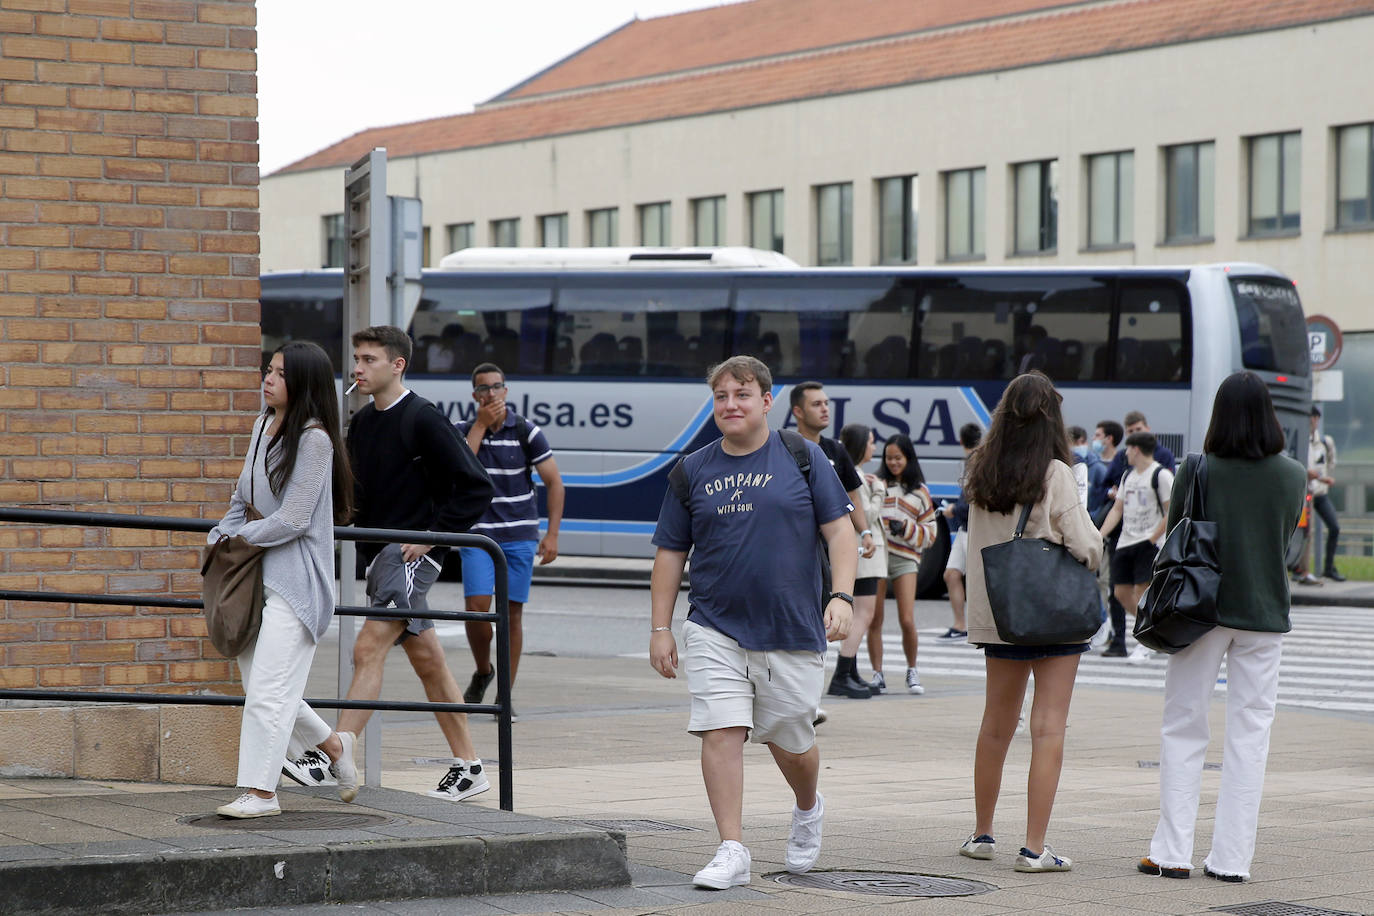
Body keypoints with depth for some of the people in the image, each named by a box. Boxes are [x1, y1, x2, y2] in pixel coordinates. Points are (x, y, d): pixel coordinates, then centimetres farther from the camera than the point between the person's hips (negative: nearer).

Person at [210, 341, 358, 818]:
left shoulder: (314, 439, -15)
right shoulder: (264, 425, 10)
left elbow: (292, 520, -17)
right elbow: (243, 497, 21)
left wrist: (240, 537, -7)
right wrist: (220, 536, 7)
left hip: (296, 580, -9)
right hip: (257, 576, 9)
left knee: (267, 689, -10)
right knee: (258, 684, 13)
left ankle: (260, 792, -4)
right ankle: (333, 745, 32)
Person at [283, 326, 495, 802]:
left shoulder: (423, 420, -11)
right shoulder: (361, 423, 13)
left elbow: (476, 487, -12)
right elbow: (355, 491, 25)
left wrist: (431, 535, -15)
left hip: (411, 554, -8)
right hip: (379, 553, 8)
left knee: (368, 649, -16)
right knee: (427, 660, 10)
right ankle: (468, 766, 15)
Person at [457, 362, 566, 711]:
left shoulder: (527, 432, -2)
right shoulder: (464, 431, 3)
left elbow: (554, 483, 0)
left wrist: (552, 535, -7)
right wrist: (481, 424, -14)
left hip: (519, 534, 0)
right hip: (477, 533, 1)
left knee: (512, 612, -1)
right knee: (477, 607, -12)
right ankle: (482, 672, 15)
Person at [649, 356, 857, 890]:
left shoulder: (801, 457, 2)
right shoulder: (693, 471, 7)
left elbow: (839, 529, 1)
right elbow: (670, 553, 10)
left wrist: (841, 596, -12)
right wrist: (660, 629, 6)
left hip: (792, 629, -1)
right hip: (714, 630, 1)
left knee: (790, 741, 9)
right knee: (721, 731, -12)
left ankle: (807, 810, 41)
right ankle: (731, 851, -7)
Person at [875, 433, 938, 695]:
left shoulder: (919, 491, 14)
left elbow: (930, 532, 13)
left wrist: (907, 528, -5)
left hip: (905, 558, 0)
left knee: (907, 621, -8)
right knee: (875, 620, -1)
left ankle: (912, 671, 10)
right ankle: (877, 674, 9)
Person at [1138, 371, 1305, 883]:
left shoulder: (1197, 471, -8)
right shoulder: (1292, 476, -2)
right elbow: (1286, 539, 10)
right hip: (1265, 613, 1)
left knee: (1183, 729, 7)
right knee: (1250, 734, 6)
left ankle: (1173, 853, 3)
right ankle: (1232, 857, 4)